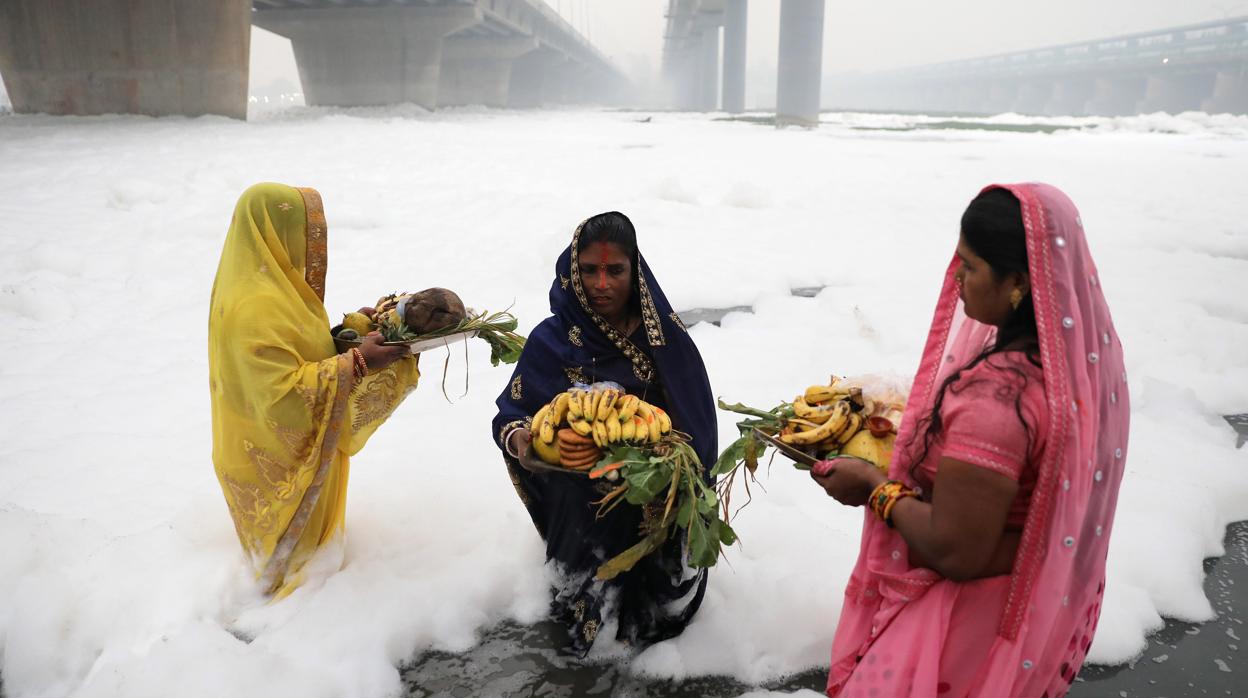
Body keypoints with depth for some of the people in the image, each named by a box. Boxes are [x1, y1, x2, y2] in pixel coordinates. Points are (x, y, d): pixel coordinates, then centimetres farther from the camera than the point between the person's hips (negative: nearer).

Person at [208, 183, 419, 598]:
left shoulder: (266, 285, -1)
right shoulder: (254, 310, -32)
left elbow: (298, 350, 11)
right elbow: (284, 396, -33)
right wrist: (356, 363, -33)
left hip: (293, 446, 9)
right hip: (278, 460, -9)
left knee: (302, 539, 29)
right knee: (296, 550, 14)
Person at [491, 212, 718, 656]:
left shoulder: (664, 332, -2)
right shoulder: (553, 340, -5)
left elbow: (694, 418, 4)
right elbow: (511, 414, -3)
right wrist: (519, 441, -25)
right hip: (584, 499, -1)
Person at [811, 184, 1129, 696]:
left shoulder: (993, 398, -36)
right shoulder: (1081, 352, -8)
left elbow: (955, 552, -29)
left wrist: (874, 487, -17)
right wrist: (919, 434, 7)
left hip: (977, 622, -8)